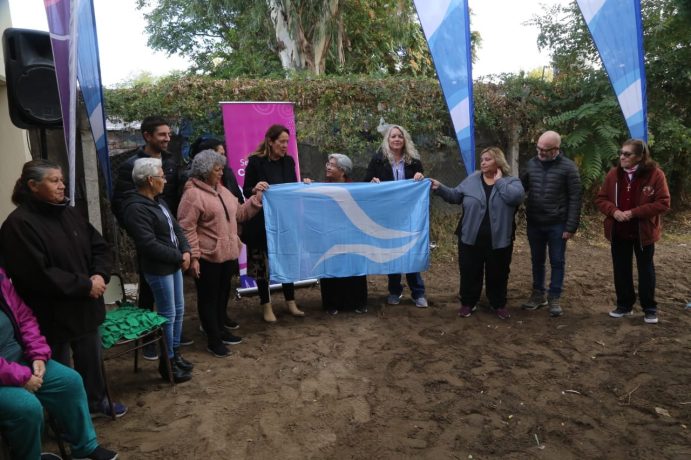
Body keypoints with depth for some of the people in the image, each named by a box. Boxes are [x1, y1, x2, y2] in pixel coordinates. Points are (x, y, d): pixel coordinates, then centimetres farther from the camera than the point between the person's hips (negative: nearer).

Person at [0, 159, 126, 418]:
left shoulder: (69, 213, 6)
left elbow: (99, 246, 8)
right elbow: (37, 274, -24)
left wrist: (100, 275, -11)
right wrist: (85, 285, -20)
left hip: (85, 307, 7)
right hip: (52, 315, -7)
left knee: (91, 359, 21)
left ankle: (96, 402, 42)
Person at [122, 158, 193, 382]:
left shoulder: (159, 201, 12)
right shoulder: (135, 208, -18)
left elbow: (176, 228, 14)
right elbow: (150, 245, -24)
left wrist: (186, 251, -3)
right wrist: (179, 257, -15)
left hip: (173, 264, 9)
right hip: (158, 269, -9)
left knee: (179, 310, 16)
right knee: (168, 314, 0)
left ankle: (175, 353, 32)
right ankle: (167, 363, 16)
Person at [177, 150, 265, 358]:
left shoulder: (222, 190, 12)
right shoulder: (193, 194, -15)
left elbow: (239, 214, 15)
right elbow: (187, 228, -18)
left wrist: (257, 197, 5)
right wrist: (193, 257, -21)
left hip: (226, 254, 8)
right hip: (207, 256, -8)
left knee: (223, 294, 19)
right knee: (209, 298, 4)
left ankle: (220, 330, 34)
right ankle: (213, 340, 13)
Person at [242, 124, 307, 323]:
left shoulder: (289, 161, 4)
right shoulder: (255, 161, -9)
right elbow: (246, 191, -8)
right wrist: (255, 189, -28)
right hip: (261, 221, -4)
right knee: (263, 262, 4)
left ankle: (290, 302, 23)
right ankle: (266, 306, 17)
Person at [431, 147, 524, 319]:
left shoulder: (511, 181, -1)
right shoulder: (472, 180, 5)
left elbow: (516, 197, -22)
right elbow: (455, 195, 5)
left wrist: (499, 181, -14)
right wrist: (440, 188, -9)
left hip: (498, 240, -1)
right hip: (471, 237, 1)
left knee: (498, 273, 13)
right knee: (469, 272, 9)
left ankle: (499, 304, 31)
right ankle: (468, 303, 26)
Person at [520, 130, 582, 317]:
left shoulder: (568, 167, -10)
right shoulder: (531, 164, 2)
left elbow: (575, 199, -10)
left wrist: (571, 226, -13)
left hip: (557, 225, -4)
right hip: (534, 224, 4)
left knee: (557, 262, 7)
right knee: (537, 260, 14)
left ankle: (554, 298, 18)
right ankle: (538, 294, 28)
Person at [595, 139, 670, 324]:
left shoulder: (655, 174, -12)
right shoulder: (613, 174, 1)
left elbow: (663, 204, -14)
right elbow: (600, 199, 4)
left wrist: (634, 213, -22)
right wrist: (614, 211, -16)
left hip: (643, 231, -3)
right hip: (618, 232, 4)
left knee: (645, 269, 9)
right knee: (621, 269, 12)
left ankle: (649, 308, 23)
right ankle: (624, 305, 27)